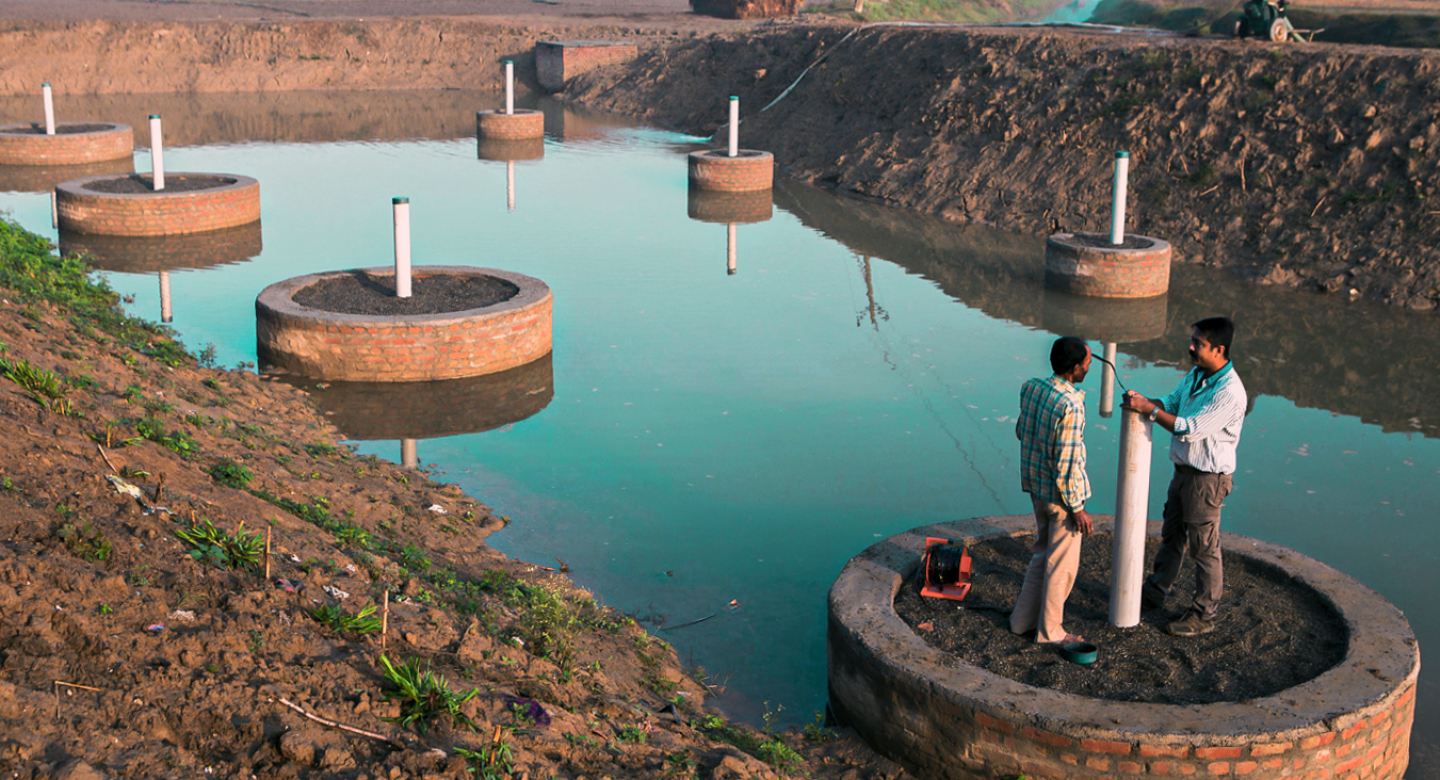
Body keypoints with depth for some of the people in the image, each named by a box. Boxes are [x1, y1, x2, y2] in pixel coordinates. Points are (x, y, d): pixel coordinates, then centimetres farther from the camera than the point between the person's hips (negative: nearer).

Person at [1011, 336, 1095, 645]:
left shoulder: (1030, 387, -3)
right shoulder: (1070, 407, -27)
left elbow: (1021, 431, 12)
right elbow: (1067, 465, -24)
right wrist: (1078, 509, -16)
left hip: (1036, 486, 8)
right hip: (1060, 493, -8)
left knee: (1042, 553, 23)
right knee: (1061, 563, 8)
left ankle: (1024, 618, 32)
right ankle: (1049, 632, 20)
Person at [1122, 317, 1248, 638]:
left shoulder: (1229, 392, -25)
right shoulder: (1195, 376, 4)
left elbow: (1191, 429, -28)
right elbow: (1171, 403, 13)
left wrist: (1150, 409, -25)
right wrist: (1142, 400, -8)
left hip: (1208, 478, -9)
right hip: (1184, 470, 9)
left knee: (1204, 547, 3)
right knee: (1172, 535, 22)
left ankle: (1203, 615, 15)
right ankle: (1154, 593, 38)